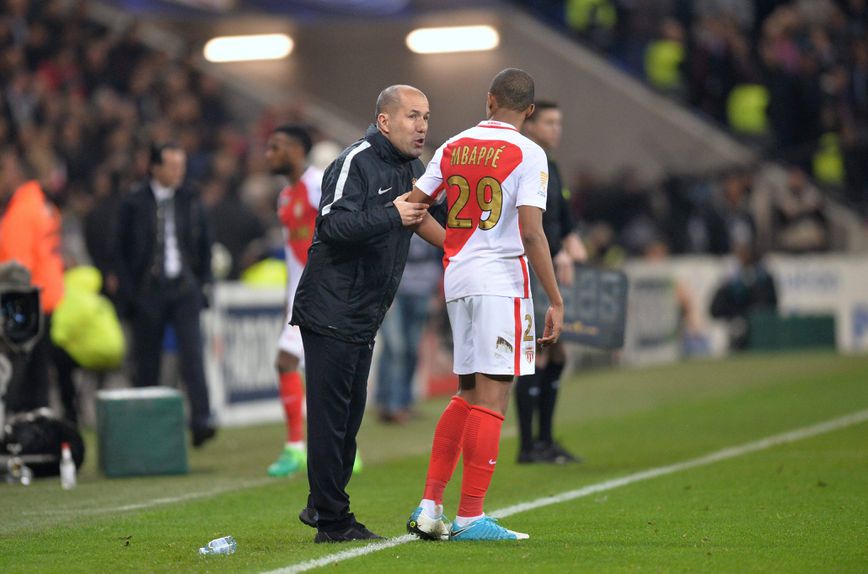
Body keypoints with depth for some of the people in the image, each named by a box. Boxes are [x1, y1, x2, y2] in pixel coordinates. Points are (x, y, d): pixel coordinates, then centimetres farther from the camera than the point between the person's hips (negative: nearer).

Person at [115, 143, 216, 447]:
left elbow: (204, 246, 16)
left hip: (184, 288, 2)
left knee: (193, 353, -12)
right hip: (147, 291, -2)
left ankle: (201, 421, -19)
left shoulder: (190, 201, 9)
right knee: (147, 362, 4)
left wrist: (203, 283, 8)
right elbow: (121, 251, 0)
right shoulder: (134, 203, -1)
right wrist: (128, 292, -6)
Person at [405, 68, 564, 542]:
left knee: (467, 395, 16)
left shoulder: (452, 148, 9)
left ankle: (429, 507, 12)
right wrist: (556, 301, -12)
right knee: (491, 399, -3)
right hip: (502, 279, -6)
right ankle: (469, 518, -4)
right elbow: (531, 234, -15)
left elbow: (411, 208, 12)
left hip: (457, 278, 6)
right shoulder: (527, 154, -7)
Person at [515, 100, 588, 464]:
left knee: (555, 356, 10)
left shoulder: (550, 169, 18)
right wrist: (559, 256, -23)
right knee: (536, 357, -10)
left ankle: (545, 441, 17)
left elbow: (563, 218, 21)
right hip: (527, 270, -10)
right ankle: (527, 447, -6)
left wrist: (573, 246, 4)